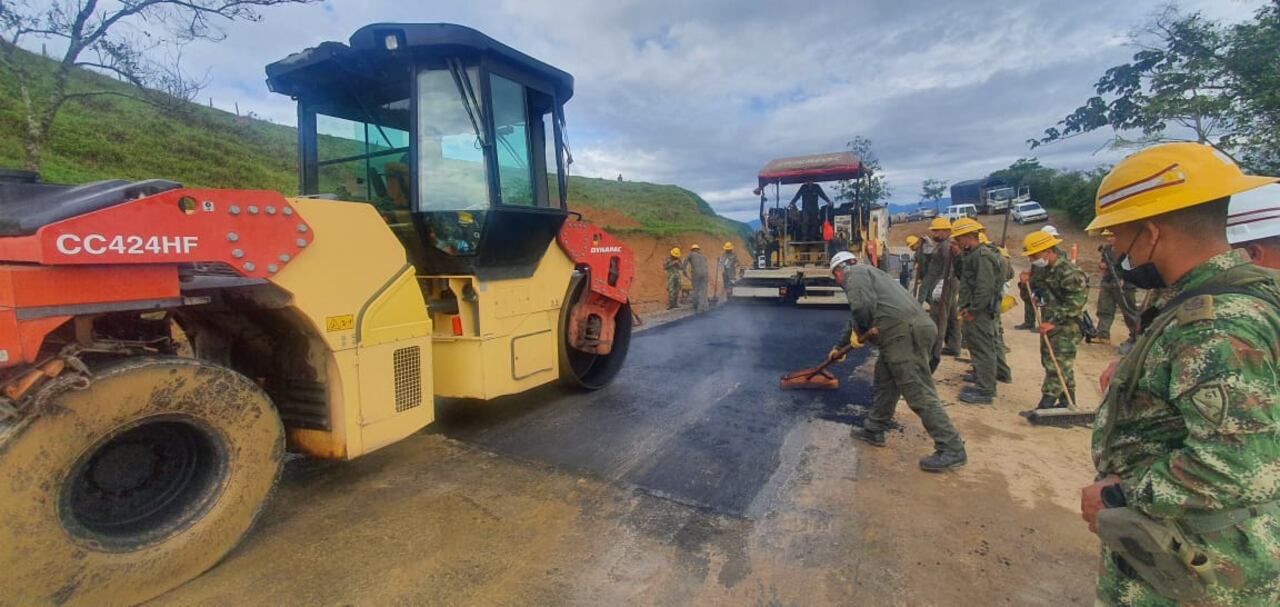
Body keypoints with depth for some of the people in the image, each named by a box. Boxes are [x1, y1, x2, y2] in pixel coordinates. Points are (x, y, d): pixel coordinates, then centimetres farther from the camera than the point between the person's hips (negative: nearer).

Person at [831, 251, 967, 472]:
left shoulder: (854, 273, 3)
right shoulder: (868, 272, 33)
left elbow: (862, 306, -18)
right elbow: (857, 318, 42)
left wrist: (859, 333, 1)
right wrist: (840, 347, 51)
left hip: (903, 332, -10)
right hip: (912, 329, 10)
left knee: (919, 393, -9)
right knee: (884, 381, 19)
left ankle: (952, 450, -5)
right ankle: (874, 431, 30)